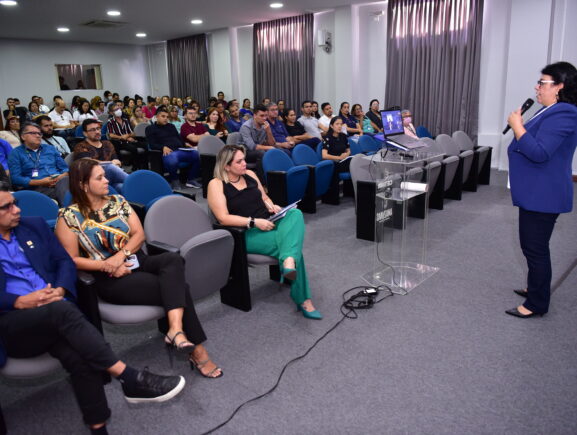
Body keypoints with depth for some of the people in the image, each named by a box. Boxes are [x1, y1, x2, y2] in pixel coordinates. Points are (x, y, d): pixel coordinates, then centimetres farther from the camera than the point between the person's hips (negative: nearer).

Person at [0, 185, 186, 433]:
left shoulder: (34, 226, 18)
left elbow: (64, 261, 12)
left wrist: (60, 289, -9)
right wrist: (20, 302, -16)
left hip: (51, 314, 3)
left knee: (77, 355, -29)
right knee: (63, 310, -35)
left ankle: (98, 427, -21)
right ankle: (129, 378, -35)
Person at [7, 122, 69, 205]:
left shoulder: (50, 149, 25)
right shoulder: (16, 153, 11)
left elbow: (65, 168, 21)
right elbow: (15, 179, 0)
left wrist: (61, 176, -3)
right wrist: (40, 182, -12)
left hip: (60, 181, 4)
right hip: (38, 188, -4)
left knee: (66, 180, -34)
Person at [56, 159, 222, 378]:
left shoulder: (117, 201, 10)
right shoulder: (69, 217, -3)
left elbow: (139, 234, 5)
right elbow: (72, 260, -5)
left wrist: (120, 255, -13)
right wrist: (107, 265, -17)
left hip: (137, 262, 5)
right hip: (109, 279, -5)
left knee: (173, 259, -31)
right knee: (178, 287, -25)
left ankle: (176, 329, -42)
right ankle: (197, 352, -16)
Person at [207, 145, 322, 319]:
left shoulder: (249, 174, 12)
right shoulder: (216, 184, -7)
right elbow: (223, 218, -15)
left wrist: (271, 206, -1)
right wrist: (254, 222, -22)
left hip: (268, 224, 6)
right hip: (247, 234, -6)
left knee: (295, 213, -26)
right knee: (289, 245, -26)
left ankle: (289, 261, -47)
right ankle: (303, 299, -20)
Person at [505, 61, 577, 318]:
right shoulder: (552, 111, 14)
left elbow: (540, 153, -27)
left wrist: (517, 126, -21)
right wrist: (520, 127, 8)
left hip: (543, 195, -11)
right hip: (535, 192, 11)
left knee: (535, 248, -3)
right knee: (533, 245, 21)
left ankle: (537, 304, 9)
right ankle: (537, 289, 36)